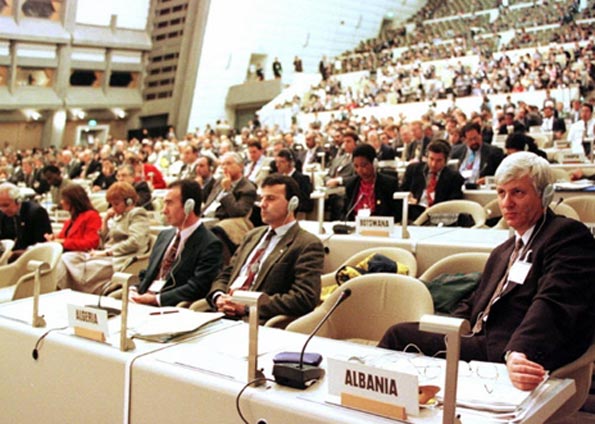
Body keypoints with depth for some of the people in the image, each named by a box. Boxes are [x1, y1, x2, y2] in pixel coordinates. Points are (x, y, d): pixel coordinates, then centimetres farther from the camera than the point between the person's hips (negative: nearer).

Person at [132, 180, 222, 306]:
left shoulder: (210, 245, -7)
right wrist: (138, 295, -1)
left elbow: (196, 289, -15)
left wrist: (155, 299, -18)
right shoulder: (164, 235, 17)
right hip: (143, 302, 7)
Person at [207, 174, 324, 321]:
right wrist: (219, 297, -3)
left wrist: (247, 307, -17)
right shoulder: (253, 235, 21)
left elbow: (304, 298, -14)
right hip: (223, 314, 7)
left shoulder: (308, 245, -3)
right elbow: (225, 275, 22)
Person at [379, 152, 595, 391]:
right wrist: (435, 336, 4)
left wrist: (518, 353, -38)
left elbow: (552, 306, -21)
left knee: (401, 335, -16)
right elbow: (474, 306, 22)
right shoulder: (503, 252, 24)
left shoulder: (568, 235, -5)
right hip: (483, 346, 8)